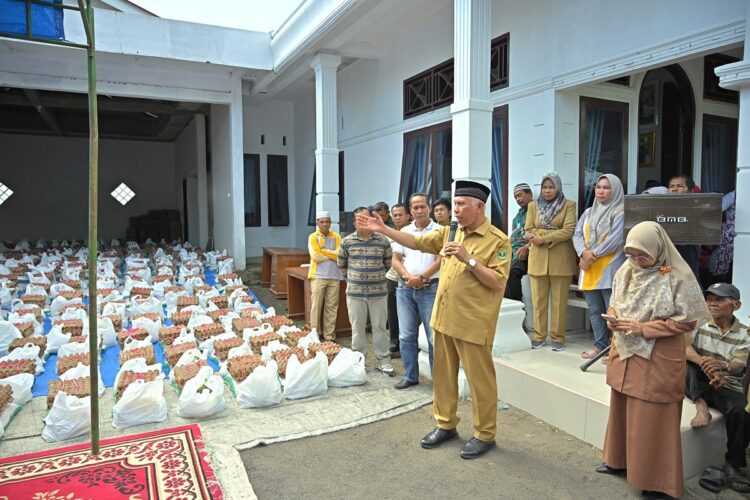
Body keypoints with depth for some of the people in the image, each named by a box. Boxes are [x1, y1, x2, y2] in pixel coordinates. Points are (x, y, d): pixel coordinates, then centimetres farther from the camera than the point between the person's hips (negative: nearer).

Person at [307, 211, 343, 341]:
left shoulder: (336, 236, 9)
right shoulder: (313, 237, 1)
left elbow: (340, 254, -4)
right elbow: (315, 256, -12)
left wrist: (324, 251, -8)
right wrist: (333, 255, -5)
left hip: (334, 276, 3)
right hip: (318, 276, -2)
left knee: (332, 307, 5)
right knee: (316, 306, 1)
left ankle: (329, 335, 13)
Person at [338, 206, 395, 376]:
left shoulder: (383, 241, -2)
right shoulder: (347, 242, -1)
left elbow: (388, 263, 10)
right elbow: (341, 265, 12)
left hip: (379, 292, 0)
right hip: (355, 292, 1)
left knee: (379, 327, 7)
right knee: (357, 327, 10)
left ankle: (383, 360, 18)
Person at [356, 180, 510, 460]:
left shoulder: (498, 240, -11)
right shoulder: (449, 233, 9)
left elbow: (498, 282, -15)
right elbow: (417, 242, 12)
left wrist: (469, 259, -23)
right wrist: (383, 229, 7)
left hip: (473, 324, -7)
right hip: (443, 319, 7)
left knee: (480, 380, 5)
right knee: (443, 375, 17)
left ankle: (485, 435, 23)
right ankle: (446, 425, 33)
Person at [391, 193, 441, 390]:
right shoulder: (404, 231, 11)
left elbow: (440, 260, -10)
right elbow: (396, 260, 7)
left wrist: (421, 278, -16)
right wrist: (408, 277, -9)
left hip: (430, 288, -4)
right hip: (405, 289, 5)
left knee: (434, 336, -1)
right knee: (406, 336, 10)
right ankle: (410, 376, 23)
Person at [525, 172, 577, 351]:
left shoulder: (569, 205, 2)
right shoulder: (533, 205, 11)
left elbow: (569, 231, -10)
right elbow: (528, 231, 2)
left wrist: (543, 238, -14)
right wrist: (555, 235, -11)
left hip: (560, 259, -2)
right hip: (538, 259, 3)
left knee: (559, 301, 4)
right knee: (538, 300, 6)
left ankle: (558, 337, 14)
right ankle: (539, 335, 16)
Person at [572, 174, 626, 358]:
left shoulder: (620, 212, -2)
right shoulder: (588, 212, 18)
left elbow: (616, 239, -13)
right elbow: (577, 235, 9)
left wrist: (593, 255, -13)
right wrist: (584, 252, -11)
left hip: (610, 269, -6)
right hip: (589, 269, 6)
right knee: (594, 310, 10)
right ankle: (600, 344, 20)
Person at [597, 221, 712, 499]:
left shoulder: (678, 277, -15)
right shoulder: (625, 271, 1)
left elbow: (687, 321, -13)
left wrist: (644, 328, -20)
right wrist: (612, 318, -10)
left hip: (657, 361, -5)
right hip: (624, 355, 6)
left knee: (651, 420, 5)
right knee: (621, 411, 18)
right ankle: (620, 460, 37)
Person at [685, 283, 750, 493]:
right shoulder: (699, 324, 1)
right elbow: (684, 347, -18)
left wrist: (723, 366, -41)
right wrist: (705, 364, -37)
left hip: (728, 389, -1)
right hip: (699, 386, 1)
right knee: (688, 359, -24)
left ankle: (733, 465, -10)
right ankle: (701, 408, -29)